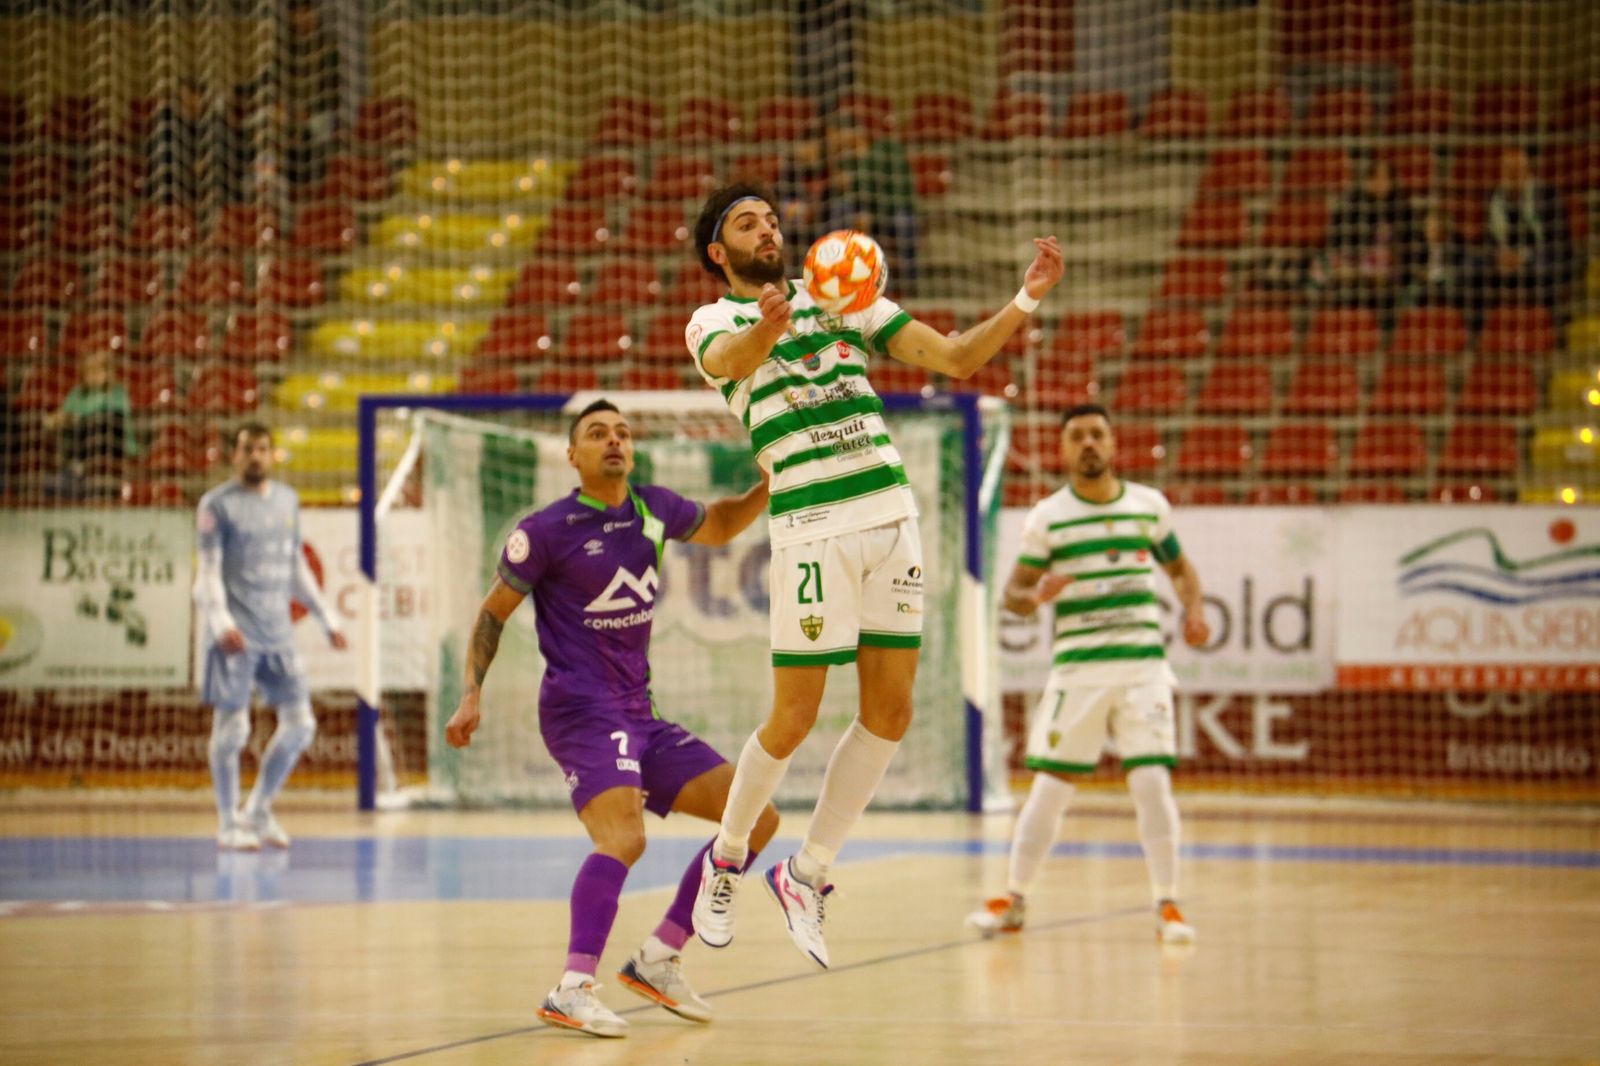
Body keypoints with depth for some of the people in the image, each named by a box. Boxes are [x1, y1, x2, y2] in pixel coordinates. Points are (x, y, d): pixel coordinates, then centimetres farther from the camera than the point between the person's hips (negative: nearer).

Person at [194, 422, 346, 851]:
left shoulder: (287, 499, 15)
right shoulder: (217, 505, -3)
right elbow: (209, 570, -8)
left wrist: (327, 620, 17)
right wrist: (221, 623, -22)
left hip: (278, 632, 6)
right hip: (235, 636, -6)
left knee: (299, 723, 4)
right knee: (231, 726, -2)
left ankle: (259, 811, 18)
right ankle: (229, 823, 9)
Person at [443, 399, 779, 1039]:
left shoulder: (653, 509, 9)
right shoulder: (547, 530, -6)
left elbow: (716, 526, 30)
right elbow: (493, 612, 4)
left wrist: (767, 488, 12)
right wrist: (472, 696, -6)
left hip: (640, 717, 7)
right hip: (580, 710, -7)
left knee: (758, 819, 2)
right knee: (624, 839, -31)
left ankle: (658, 960, 6)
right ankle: (572, 991, -35)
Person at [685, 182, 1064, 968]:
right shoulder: (714, 322, 3)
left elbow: (954, 356, 13)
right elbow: (732, 358, -23)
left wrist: (1026, 301, -3)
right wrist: (767, 327, -47)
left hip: (892, 515, 5)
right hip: (811, 529, -5)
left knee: (889, 713, 1)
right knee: (794, 720, -3)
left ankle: (808, 871, 16)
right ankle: (726, 857, 21)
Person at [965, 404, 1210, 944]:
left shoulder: (1150, 505, 8)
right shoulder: (1047, 518, 2)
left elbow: (1180, 566, 21)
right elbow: (1013, 593, 4)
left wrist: (1193, 609, 2)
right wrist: (1035, 596, -19)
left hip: (1143, 666, 1)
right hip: (1076, 670, -1)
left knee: (1152, 782, -9)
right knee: (1050, 784, 1)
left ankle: (1167, 904, 1)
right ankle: (1014, 899, 14)